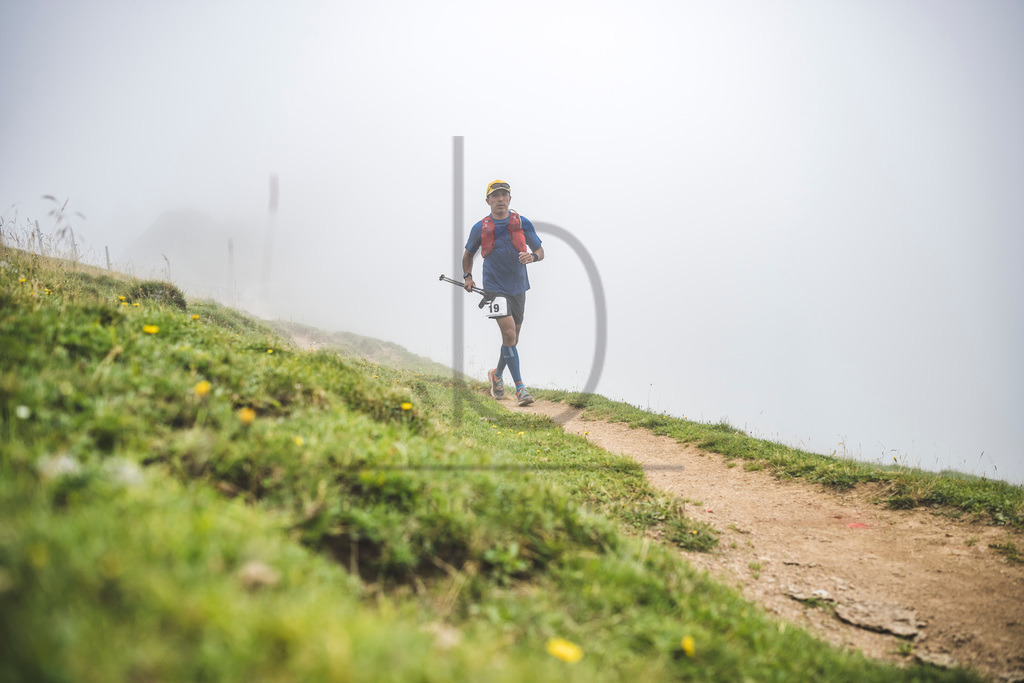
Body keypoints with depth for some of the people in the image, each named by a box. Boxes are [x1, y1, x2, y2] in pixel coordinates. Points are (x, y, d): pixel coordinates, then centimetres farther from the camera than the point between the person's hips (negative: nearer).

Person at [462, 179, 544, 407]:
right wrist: (467, 276, 3)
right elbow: (468, 254, 16)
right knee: (509, 334, -18)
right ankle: (519, 387, -14)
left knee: (512, 338, 13)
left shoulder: (523, 223, 0)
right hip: (494, 287, -3)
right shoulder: (479, 228, -1)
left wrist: (532, 256, -18)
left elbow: (540, 252, 4)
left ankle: (497, 374, 39)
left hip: (518, 287, 3)